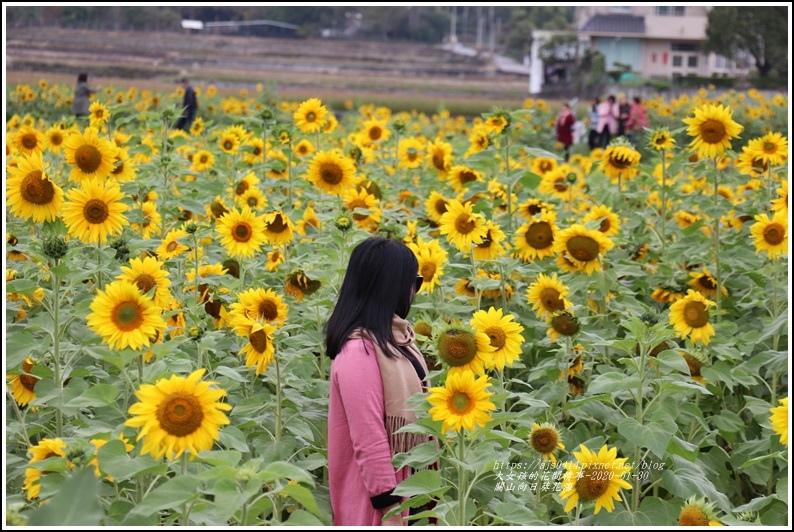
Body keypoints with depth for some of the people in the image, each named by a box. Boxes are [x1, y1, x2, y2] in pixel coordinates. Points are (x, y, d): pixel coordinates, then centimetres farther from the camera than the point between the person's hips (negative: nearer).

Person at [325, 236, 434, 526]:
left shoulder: (393, 334, 6)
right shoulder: (360, 349, -22)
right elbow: (368, 439, -25)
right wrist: (389, 510, -23)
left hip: (410, 479, 9)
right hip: (385, 491, -9)